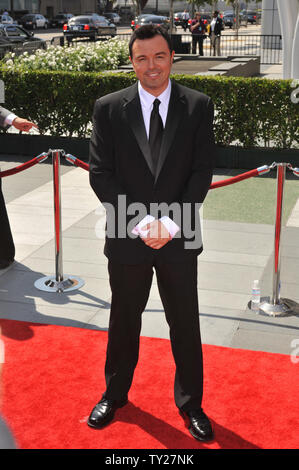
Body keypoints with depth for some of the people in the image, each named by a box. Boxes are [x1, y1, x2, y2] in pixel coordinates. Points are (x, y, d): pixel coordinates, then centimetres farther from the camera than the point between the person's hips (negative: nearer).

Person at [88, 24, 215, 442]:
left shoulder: (198, 106, -2)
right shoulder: (108, 108, -3)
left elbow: (203, 171, -4)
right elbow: (100, 173, -6)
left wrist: (171, 221, -15)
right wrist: (139, 222, -15)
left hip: (179, 238, 0)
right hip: (127, 236, 0)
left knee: (185, 324, 12)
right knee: (124, 321, 17)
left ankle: (190, 403, 32)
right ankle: (115, 395, 39)